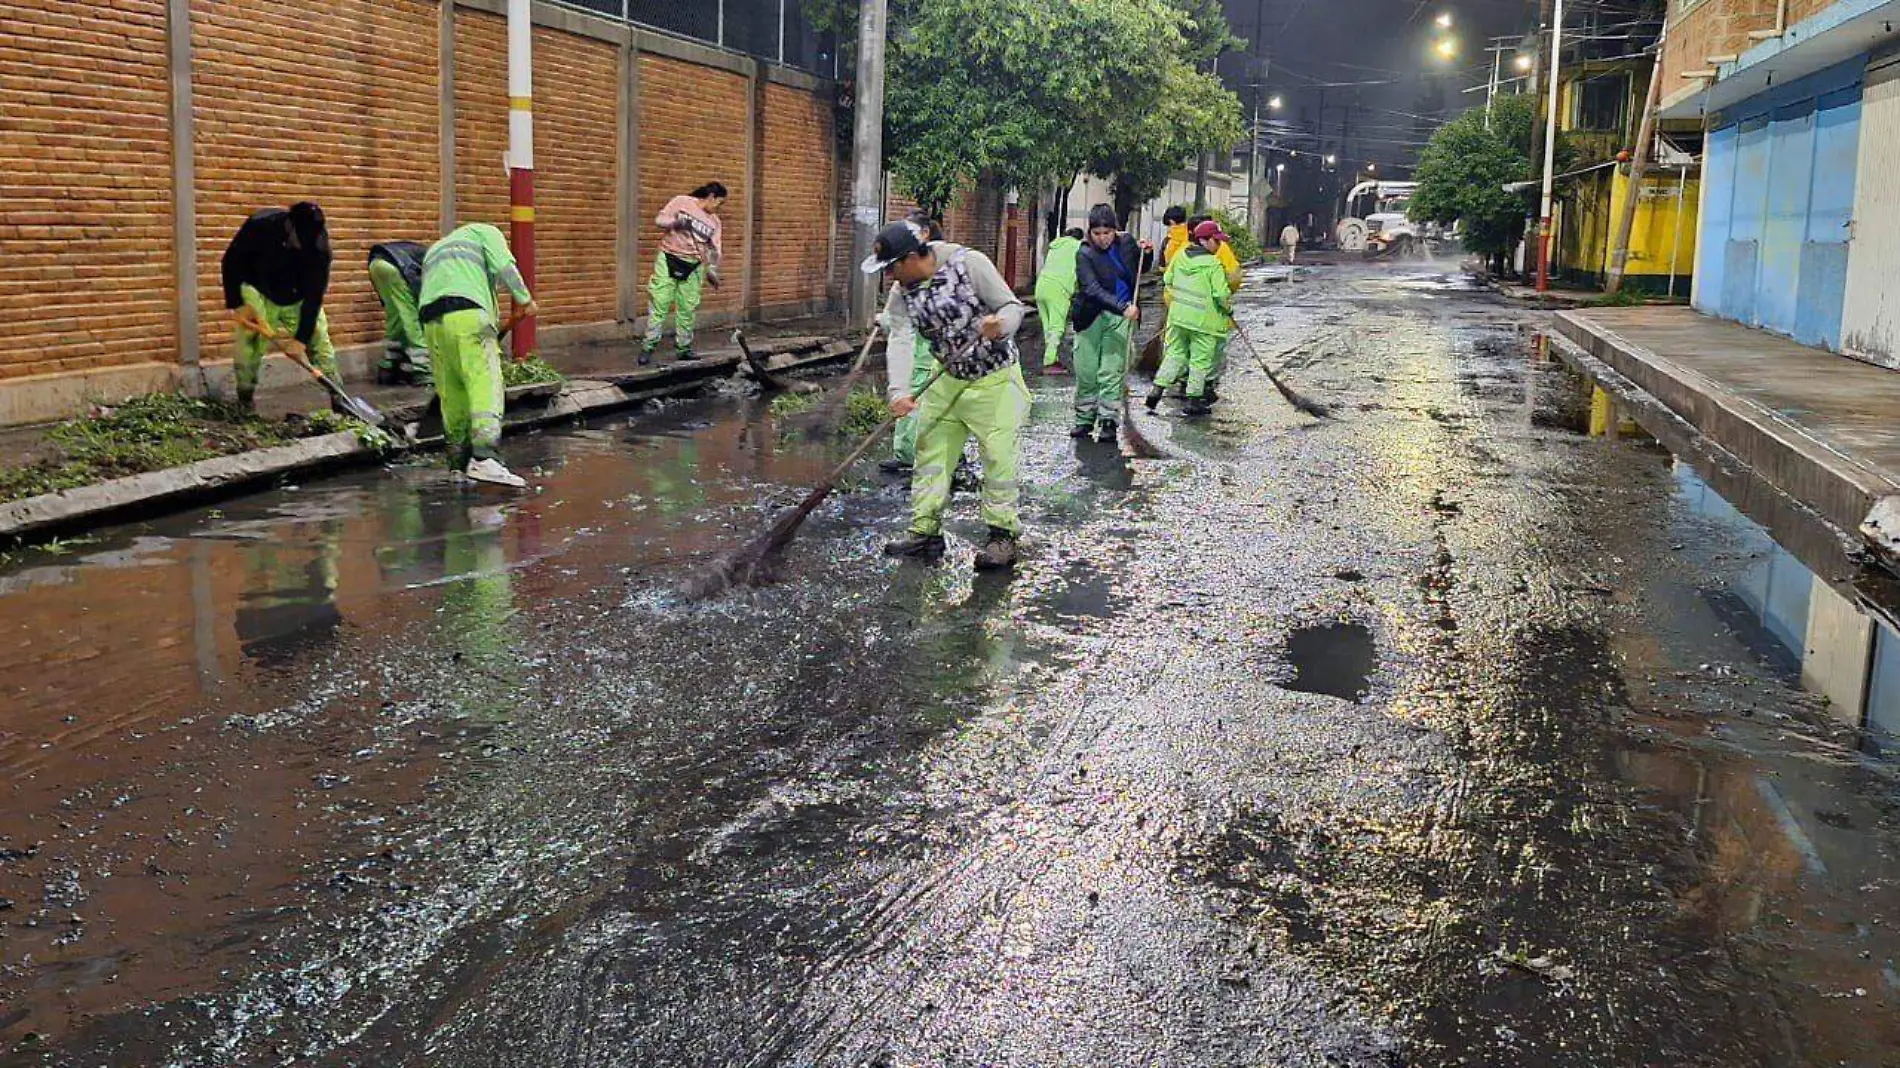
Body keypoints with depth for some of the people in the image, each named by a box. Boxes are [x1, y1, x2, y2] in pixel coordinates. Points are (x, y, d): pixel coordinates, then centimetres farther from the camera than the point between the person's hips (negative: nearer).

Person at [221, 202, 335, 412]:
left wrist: (302, 337, -29)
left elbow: (314, 295, -26)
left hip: (298, 298, 1)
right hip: (259, 293, -1)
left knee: (319, 340, -6)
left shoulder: (319, 247, -29)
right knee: (251, 341, -13)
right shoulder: (259, 226, -31)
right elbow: (231, 261, -16)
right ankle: (245, 400, 2)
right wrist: (235, 304, -20)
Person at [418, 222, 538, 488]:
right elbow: (503, 265, 2)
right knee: (486, 384, -14)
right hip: (467, 311, -6)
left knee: (451, 394, 11)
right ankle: (484, 457, -30)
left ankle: (458, 465, 13)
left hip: (431, 320, 6)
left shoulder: (434, 251, 41)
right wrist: (524, 299, 7)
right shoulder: (483, 231, 22)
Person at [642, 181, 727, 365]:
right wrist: (676, 222, -23)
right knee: (658, 305, -7)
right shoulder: (681, 202, -2)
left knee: (688, 309, 5)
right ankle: (648, 348, -4)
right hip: (669, 260, -4)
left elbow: (715, 250, 4)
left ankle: (683, 348, 18)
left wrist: (712, 271, -12)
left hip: (693, 267, 4)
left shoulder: (715, 222, 9)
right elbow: (660, 219, -4)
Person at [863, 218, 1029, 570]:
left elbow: (1013, 307, -16)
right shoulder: (902, 292, -5)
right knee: (931, 452, 6)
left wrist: (999, 325, -39)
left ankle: (1003, 535, 6)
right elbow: (900, 340, -17)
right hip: (950, 380, 6)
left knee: (998, 456, -6)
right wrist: (899, 389, -32)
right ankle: (925, 532, 15)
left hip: (996, 379, -6)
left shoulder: (969, 263, -20)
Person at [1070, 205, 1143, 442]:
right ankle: (1084, 419, 18)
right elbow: (1092, 289, -22)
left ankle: (1108, 421, 2)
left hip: (1120, 318, 1)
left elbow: (1139, 271, 22)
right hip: (1091, 318, -1)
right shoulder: (1085, 254, -9)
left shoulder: (1126, 242, 3)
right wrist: (1122, 307, -33)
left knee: (1111, 373, -4)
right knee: (1086, 373, 5)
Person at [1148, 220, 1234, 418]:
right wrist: (1229, 309, 2)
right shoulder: (1213, 264, -17)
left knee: (1175, 353, 17)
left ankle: (1157, 389, 7)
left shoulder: (1180, 257, 2)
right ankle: (1194, 400, 10)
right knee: (1200, 359, 5)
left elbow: (1168, 280, 14)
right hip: (1203, 320, -6)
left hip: (1178, 315, 6)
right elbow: (1222, 294, -17)